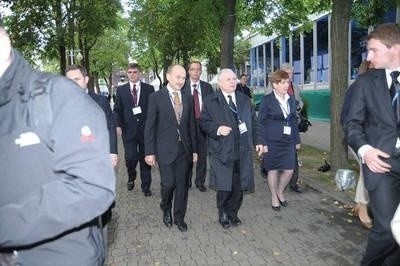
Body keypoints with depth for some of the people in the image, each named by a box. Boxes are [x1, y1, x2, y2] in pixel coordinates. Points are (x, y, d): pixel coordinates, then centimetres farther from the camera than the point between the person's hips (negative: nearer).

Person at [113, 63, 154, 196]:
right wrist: (118, 125, -8)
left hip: (146, 129, 0)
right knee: (130, 157, -7)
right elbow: (117, 109, 6)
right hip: (128, 129, 0)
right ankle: (131, 177, 25)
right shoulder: (121, 90, 7)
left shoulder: (149, 89, 4)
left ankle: (146, 186, 20)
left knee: (145, 158, 7)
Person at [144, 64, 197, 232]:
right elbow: (150, 126, -5)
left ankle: (179, 218, 26)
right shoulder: (156, 97, -4)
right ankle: (166, 210, 28)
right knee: (168, 183, -4)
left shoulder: (188, 99, 8)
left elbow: (191, 125, 11)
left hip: (184, 149, 4)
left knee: (182, 185, 8)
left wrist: (194, 149, 9)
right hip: (166, 149, -3)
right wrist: (149, 151, -8)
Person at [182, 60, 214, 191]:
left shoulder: (207, 87, 6)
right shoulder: (182, 86, -3)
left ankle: (200, 181, 23)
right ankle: (187, 181, 26)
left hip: (203, 124, 2)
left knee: (202, 154, 8)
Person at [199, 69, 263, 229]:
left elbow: (253, 122, 15)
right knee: (224, 187, -3)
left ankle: (232, 213, 30)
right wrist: (217, 129, -18)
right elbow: (204, 122, -1)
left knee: (238, 186, 8)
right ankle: (223, 214, 23)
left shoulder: (245, 100, 13)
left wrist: (257, 141, 9)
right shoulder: (210, 101, 1)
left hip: (242, 151, 4)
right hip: (222, 151, -4)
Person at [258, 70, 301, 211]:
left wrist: (297, 140, 12)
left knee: (289, 170, 5)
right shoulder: (267, 100, -8)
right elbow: (261, 122, -7)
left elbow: (294, 120, 14)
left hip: (288, 141, 5)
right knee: (273, 170, 6)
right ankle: (274, 197, 26)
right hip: (272, 141, -5)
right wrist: (263, 142, -12)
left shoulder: (291, 99, 8)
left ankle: (280, 192, 32)